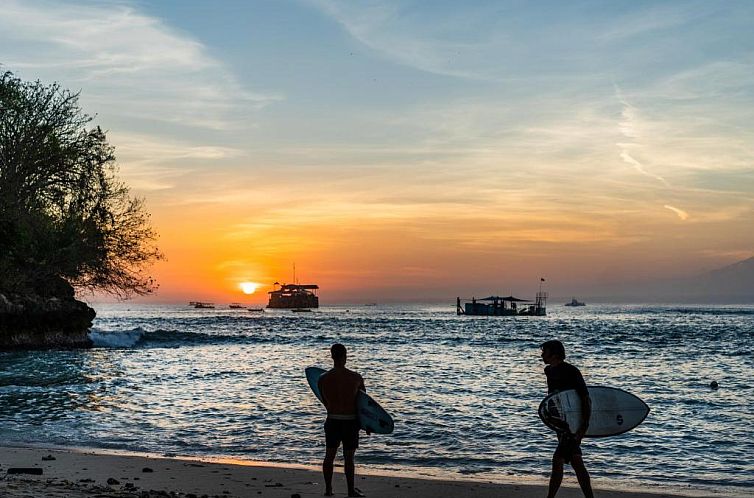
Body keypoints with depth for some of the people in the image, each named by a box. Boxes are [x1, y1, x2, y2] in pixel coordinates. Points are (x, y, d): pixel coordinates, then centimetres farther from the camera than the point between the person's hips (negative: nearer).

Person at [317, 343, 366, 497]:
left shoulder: (322, 379, -5)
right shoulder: (356, 378, -9)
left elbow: (325, 402, 6)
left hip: (332, 421, 2)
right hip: (351, 422, -2)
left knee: (329, 456, 14)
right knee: (349, 458, 7)